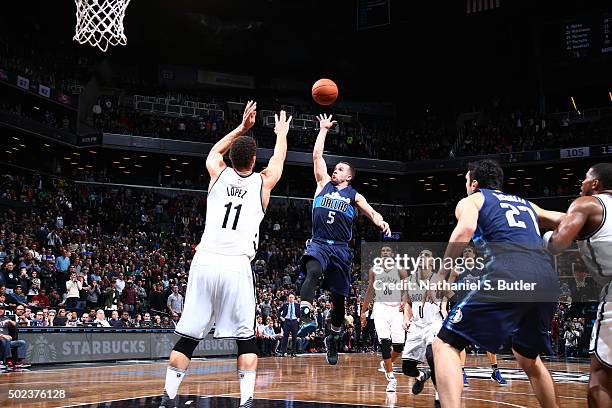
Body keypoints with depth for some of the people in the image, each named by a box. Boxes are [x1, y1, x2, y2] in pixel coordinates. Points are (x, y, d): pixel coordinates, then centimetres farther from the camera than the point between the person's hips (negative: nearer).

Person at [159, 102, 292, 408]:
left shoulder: (218, 174, 13)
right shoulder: (262, 182, 10)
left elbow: (214, 151, 38)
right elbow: (278, 159, 32)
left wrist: (241, 127, 45)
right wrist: (281, 133, 50)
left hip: (205, 262, 2)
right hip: (236, 267, -2)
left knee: (188, 337, 8)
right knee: (246, 339, 9)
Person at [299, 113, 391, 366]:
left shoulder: (354, 196, 9)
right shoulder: (324, 184, 12)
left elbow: (370, 211, -7)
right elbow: (317, 156, 9)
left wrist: (381, 223, -29)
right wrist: (323, 130, 12)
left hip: (340, 248, 1)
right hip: (318, 243, -1)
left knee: (338, 297, 7)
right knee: (312, 272, -35)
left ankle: (333, 338, 26)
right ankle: (305, 316, -47)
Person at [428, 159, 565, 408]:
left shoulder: (471, 200, 17)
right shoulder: (525, 203, 34)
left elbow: (466, 229, -5)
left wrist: (440, 276, -3)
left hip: (508, 276, -6)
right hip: (547, 280, 6)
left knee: (445, 344, 1)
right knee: (528, 359, 28)